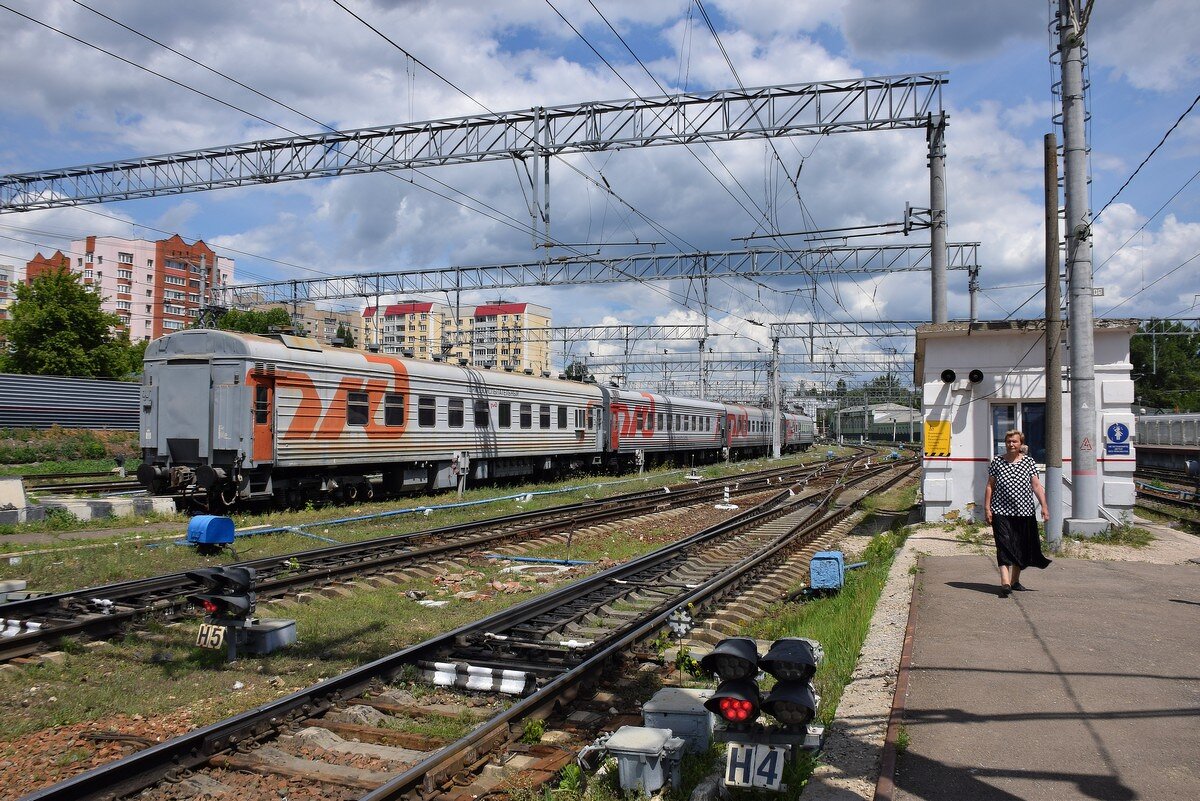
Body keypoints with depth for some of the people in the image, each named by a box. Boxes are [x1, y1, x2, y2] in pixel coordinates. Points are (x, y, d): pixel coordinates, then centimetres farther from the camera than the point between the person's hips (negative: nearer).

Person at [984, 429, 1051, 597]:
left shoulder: (1029, 462, 5)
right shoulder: (997, 462, 3)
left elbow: (1036, 485, 3)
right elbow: (990, 486, 5)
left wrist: (1044, 506, -5)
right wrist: (987, 508, -1)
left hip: (1024, 512, 2)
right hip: (1001, 512, -2)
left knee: (1022, 547, 10)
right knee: (1004, 545, -13)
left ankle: (1015, 580, 26)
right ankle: (1005, 582, -21)